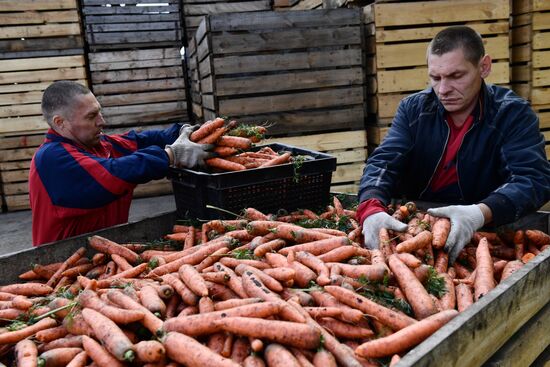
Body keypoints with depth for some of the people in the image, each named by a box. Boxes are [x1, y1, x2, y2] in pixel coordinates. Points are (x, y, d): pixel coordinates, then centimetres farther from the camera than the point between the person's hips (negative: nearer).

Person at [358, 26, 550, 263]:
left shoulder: (513, 114, -6)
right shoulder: (413, 108, 1)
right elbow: (383, 162, -10)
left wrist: (480, 213, -40)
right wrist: (371, 209, -33)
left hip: (483, 233, -1)